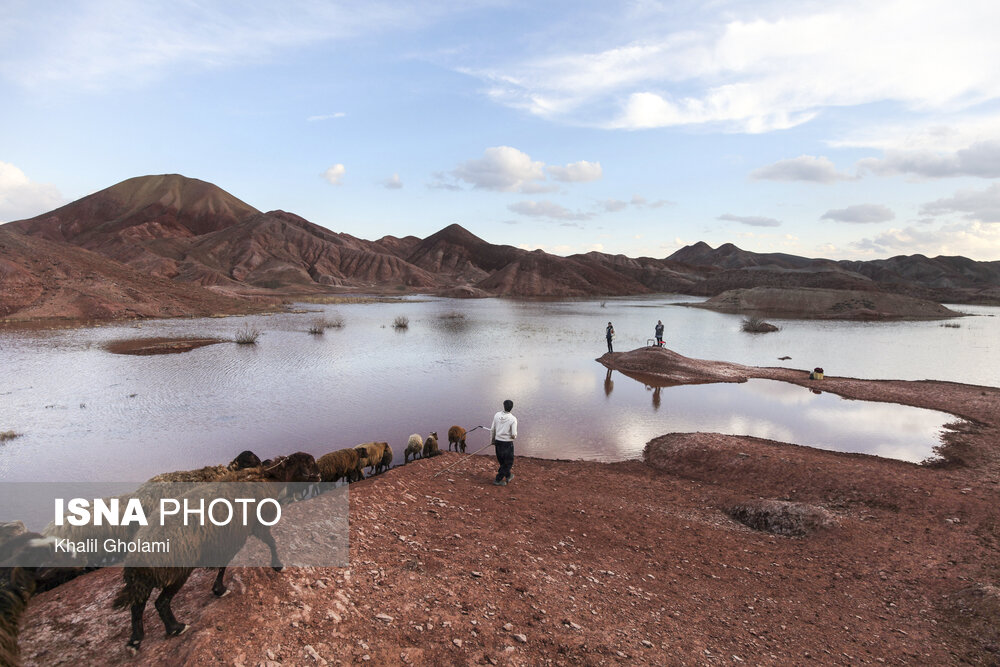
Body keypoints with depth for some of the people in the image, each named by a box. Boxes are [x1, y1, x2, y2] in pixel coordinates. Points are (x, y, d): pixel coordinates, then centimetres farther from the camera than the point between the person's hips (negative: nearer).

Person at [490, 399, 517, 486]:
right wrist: (514, 435, 6)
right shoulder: (513, 419, -18)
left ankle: (508, 476, 42)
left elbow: (492, 429, 2)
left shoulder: (497, 415, -6)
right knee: (508, 462, 13)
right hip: (508, 443, -5)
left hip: (498, 441, 5)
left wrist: (492, 440, 16)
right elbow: (514, 435, -19)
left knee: (502, 461, 23)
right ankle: (497, 480, 13)